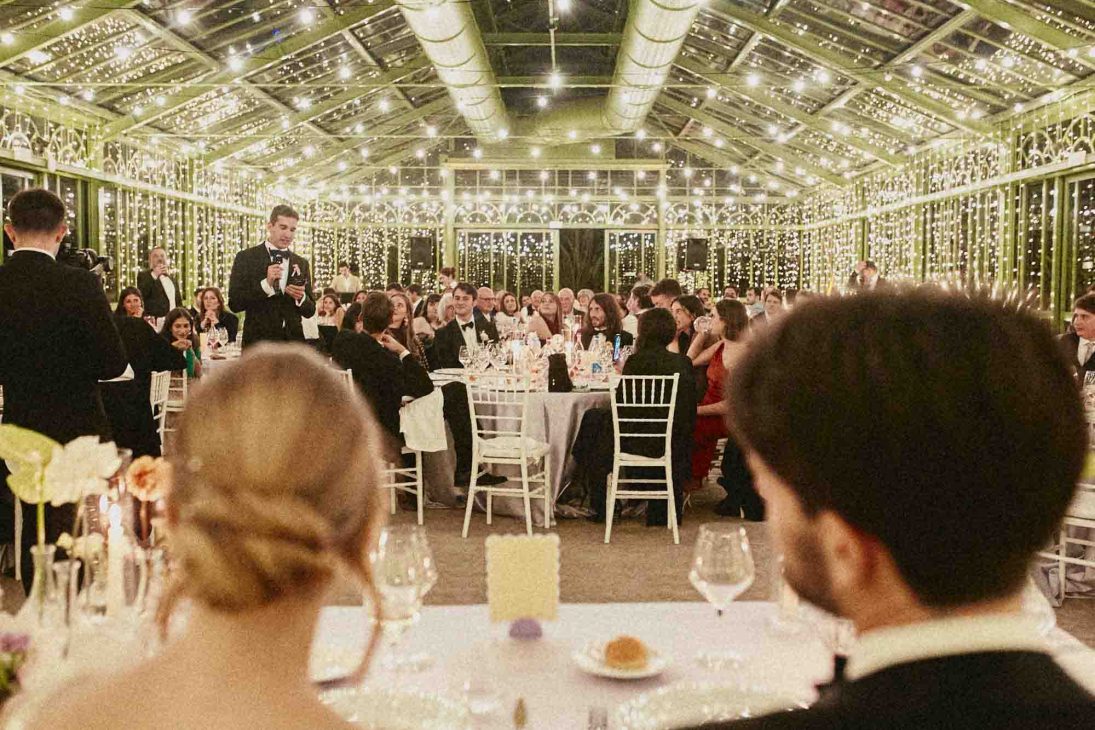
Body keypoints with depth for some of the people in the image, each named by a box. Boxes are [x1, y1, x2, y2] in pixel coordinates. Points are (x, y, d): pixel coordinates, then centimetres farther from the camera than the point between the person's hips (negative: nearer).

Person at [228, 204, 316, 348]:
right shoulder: (246, 258, 0)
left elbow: (310, 311, 12)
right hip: (259, 341, -3)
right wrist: (265, 284, -18)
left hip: (293, 341, 3)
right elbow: (234, 304, -7)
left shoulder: (301, 263, 11)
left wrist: (301, 297, -10)